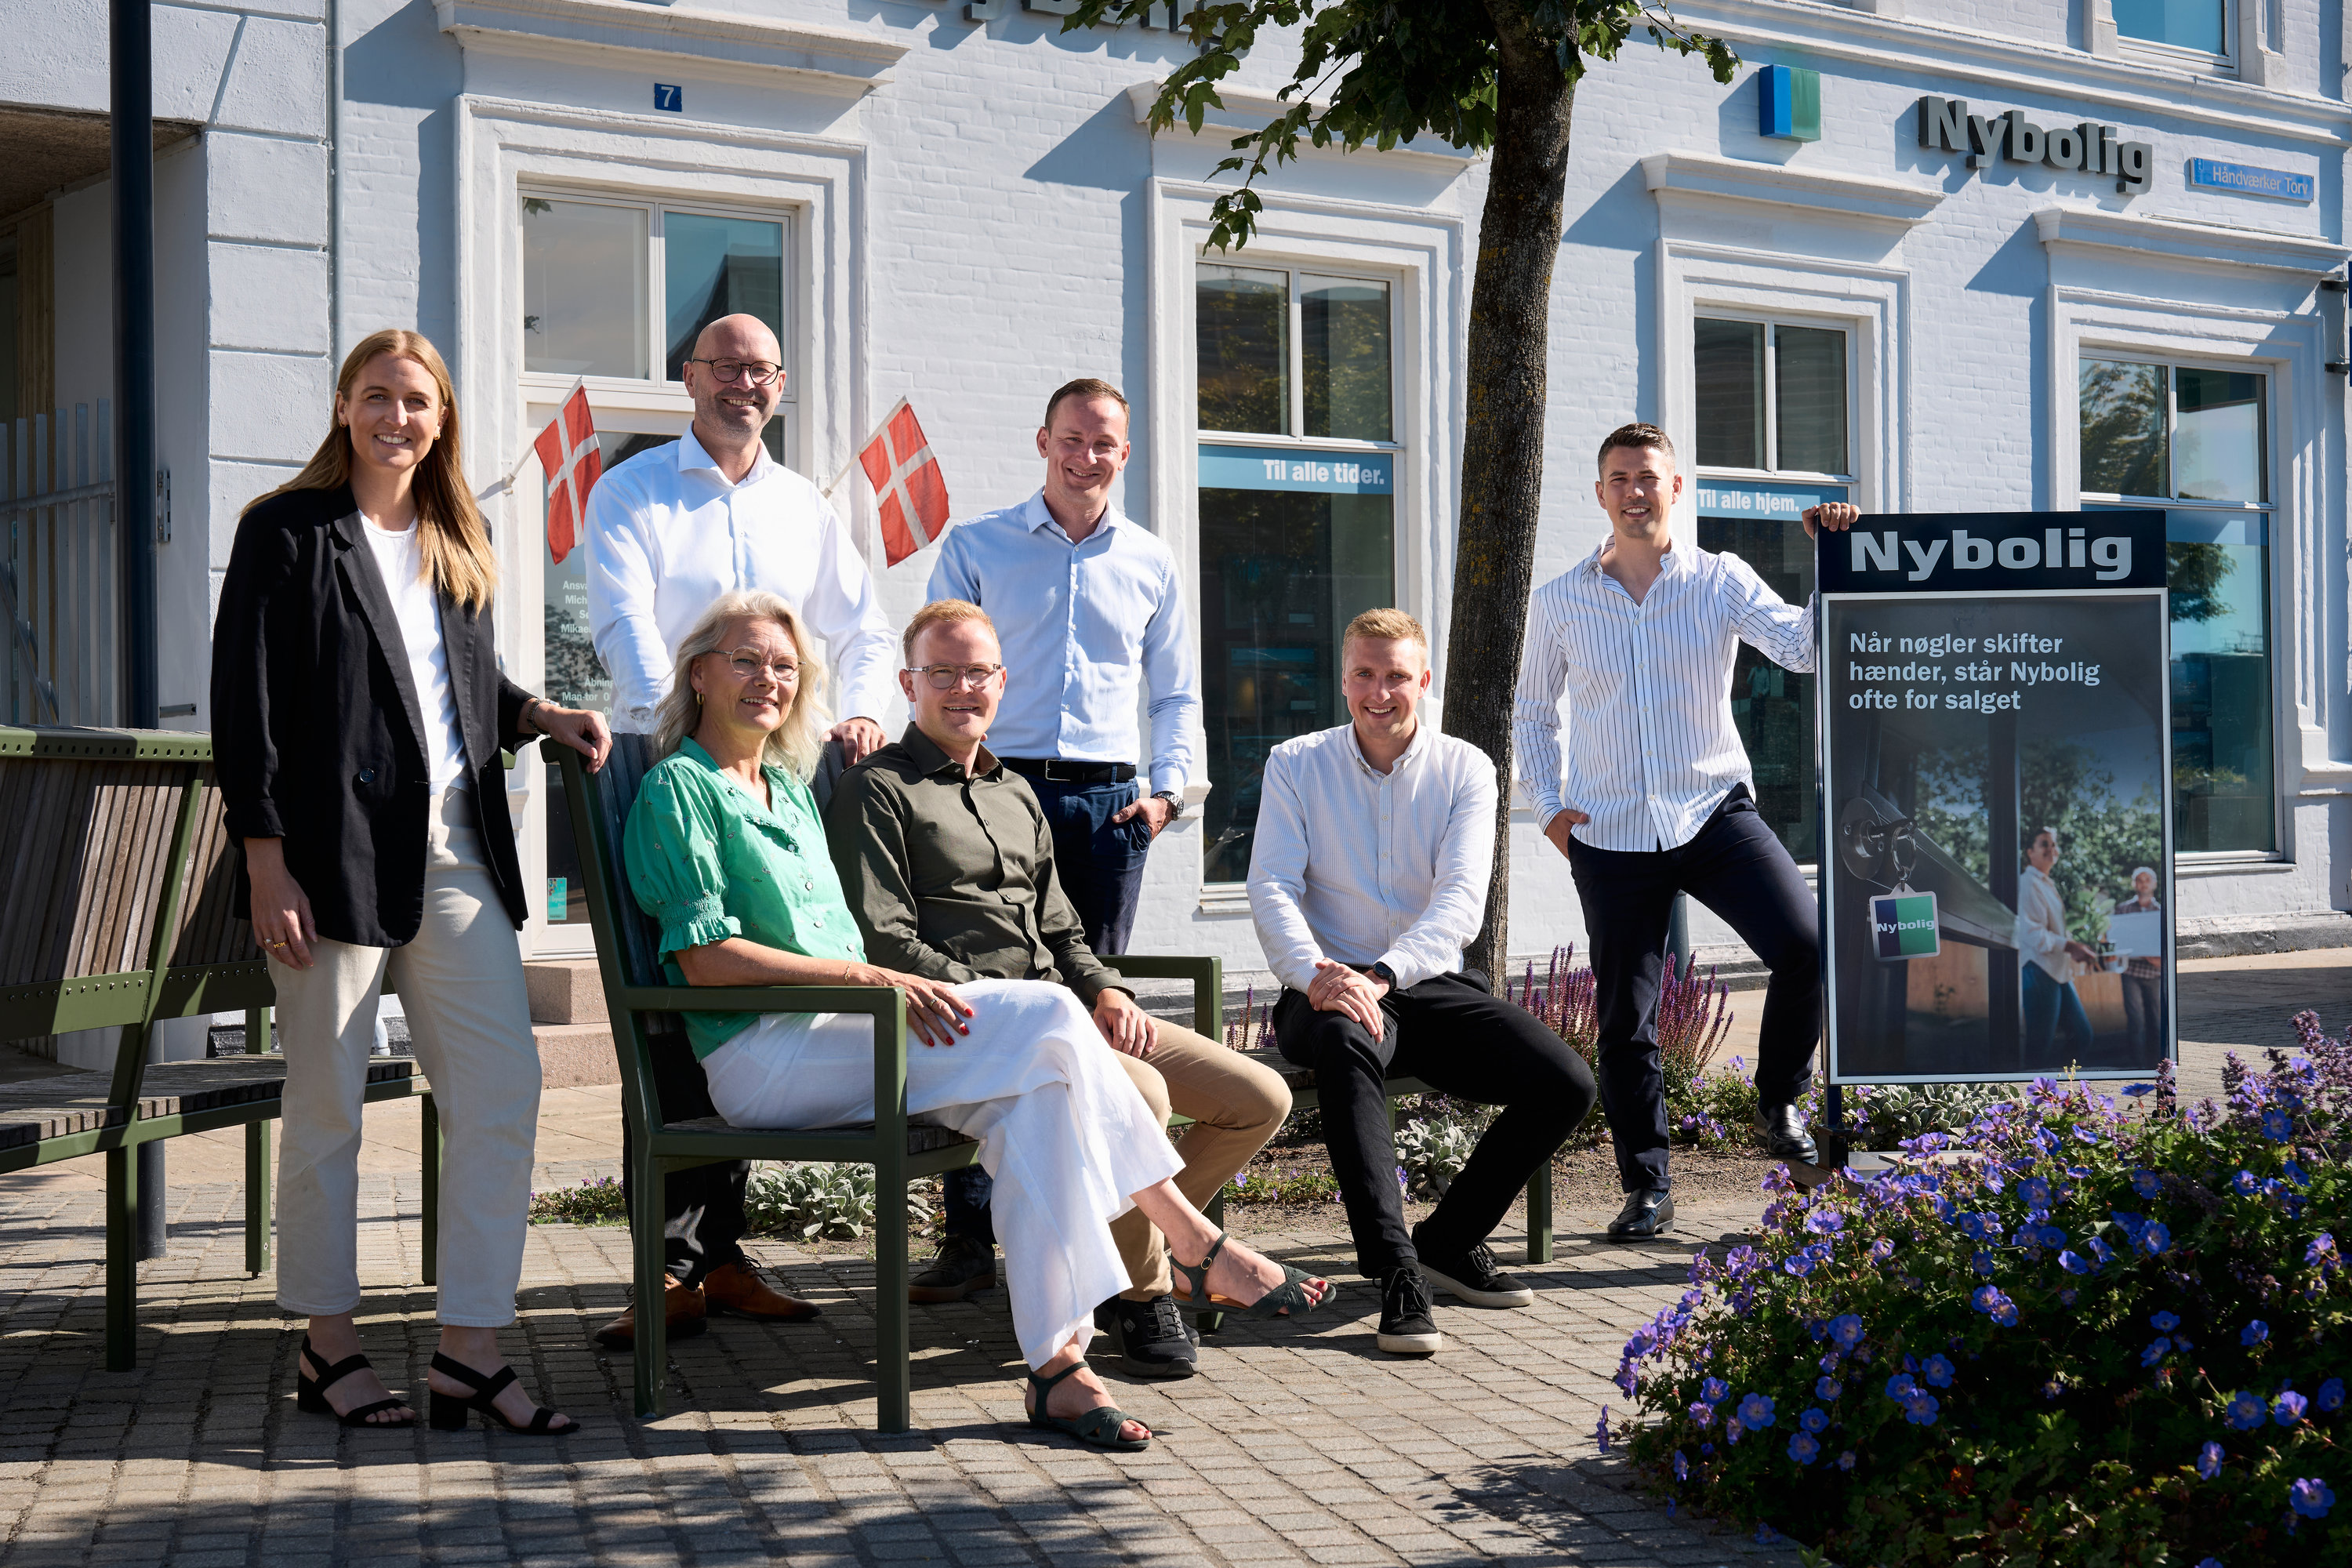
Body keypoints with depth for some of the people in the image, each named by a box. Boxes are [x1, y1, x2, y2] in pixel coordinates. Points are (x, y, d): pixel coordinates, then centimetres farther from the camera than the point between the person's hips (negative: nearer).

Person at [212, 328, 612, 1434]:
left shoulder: (454, 545, 18)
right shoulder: (291, 532, -1)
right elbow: (246, 702, -6)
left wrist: (542, 717, 7)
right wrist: (266, 863, -13)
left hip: (454, 851, 6)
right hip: (335, 852, -6)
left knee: (502, 1093, -1)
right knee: (327, 1105, 3)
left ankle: (470, 1351, 6)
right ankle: (327, 1345, 17)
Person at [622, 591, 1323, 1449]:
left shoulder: (790, 788, 26)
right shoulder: (678, 788, 0)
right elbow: (705, 959, -12)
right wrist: (870, 977, -16)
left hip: (840, 1025, 8)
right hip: (763, 1053, -8)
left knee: (1038, 1093, -22)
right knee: (1049, 1021, -23)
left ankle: (1059, 1359, -26)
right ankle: (1195, 1244, -17)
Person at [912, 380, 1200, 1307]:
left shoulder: (1151, 563, 15)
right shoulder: (974, 547, 9)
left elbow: (1176, 693, 20)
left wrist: (1168, 788, 6)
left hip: (1110, 804, 2)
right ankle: (969, 1236, -8)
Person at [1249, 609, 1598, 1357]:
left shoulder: (1465, 769, 4)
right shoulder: (1295, 765, 4)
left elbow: (1462, 901, -10)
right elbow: (1272, 888, -7)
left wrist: (1380, 975, -28)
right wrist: (1316, 974, -28)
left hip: (1431, 986, 3)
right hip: (1331, 989, -2)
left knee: (1566, 1085, -18)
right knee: (1344, 1041, -39)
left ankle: (1450, 1239, 4)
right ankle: (1398, 1273, -39)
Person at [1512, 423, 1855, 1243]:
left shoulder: (1721, 580, 2)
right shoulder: (1557, 603, 6)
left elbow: (1805, 647, -11)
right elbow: (1532, 714, 17)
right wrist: (1547, 803, 5)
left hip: (1715, 813, -1)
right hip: (1609, 836, 1)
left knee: (1807, 944, -22)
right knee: (1624, 1019, 3)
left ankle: (1779, 1105, 4)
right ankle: (1647, 1189, 19)